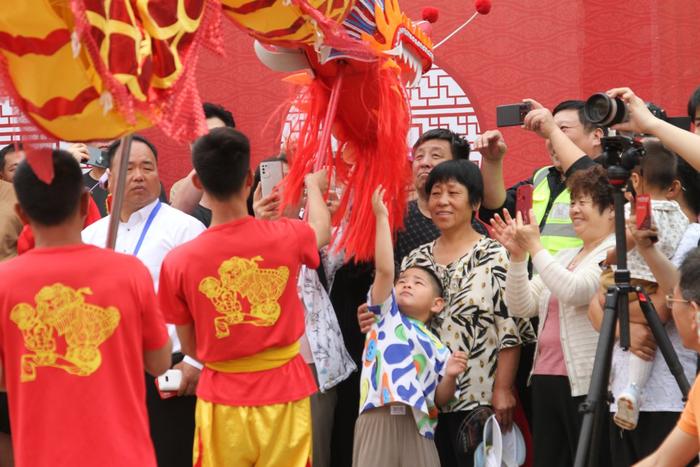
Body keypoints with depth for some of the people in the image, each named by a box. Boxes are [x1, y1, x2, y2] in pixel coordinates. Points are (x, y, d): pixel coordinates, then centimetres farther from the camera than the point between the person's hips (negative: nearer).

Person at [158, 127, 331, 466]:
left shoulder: (179, 262, -10)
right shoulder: (287, 237, -8)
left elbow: (189, 346, 2)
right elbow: (322, 229, 19)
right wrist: (313, 185, 40)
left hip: (222, 402, -1)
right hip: (284, 396, 1)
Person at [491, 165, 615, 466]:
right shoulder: (564, 256, 19)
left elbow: (574, 291, -21)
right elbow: (521, 307, 13)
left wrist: (535, 247, -13)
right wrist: (518, 257, 1)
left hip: (587, 384, -8)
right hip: (545, 380, 8)